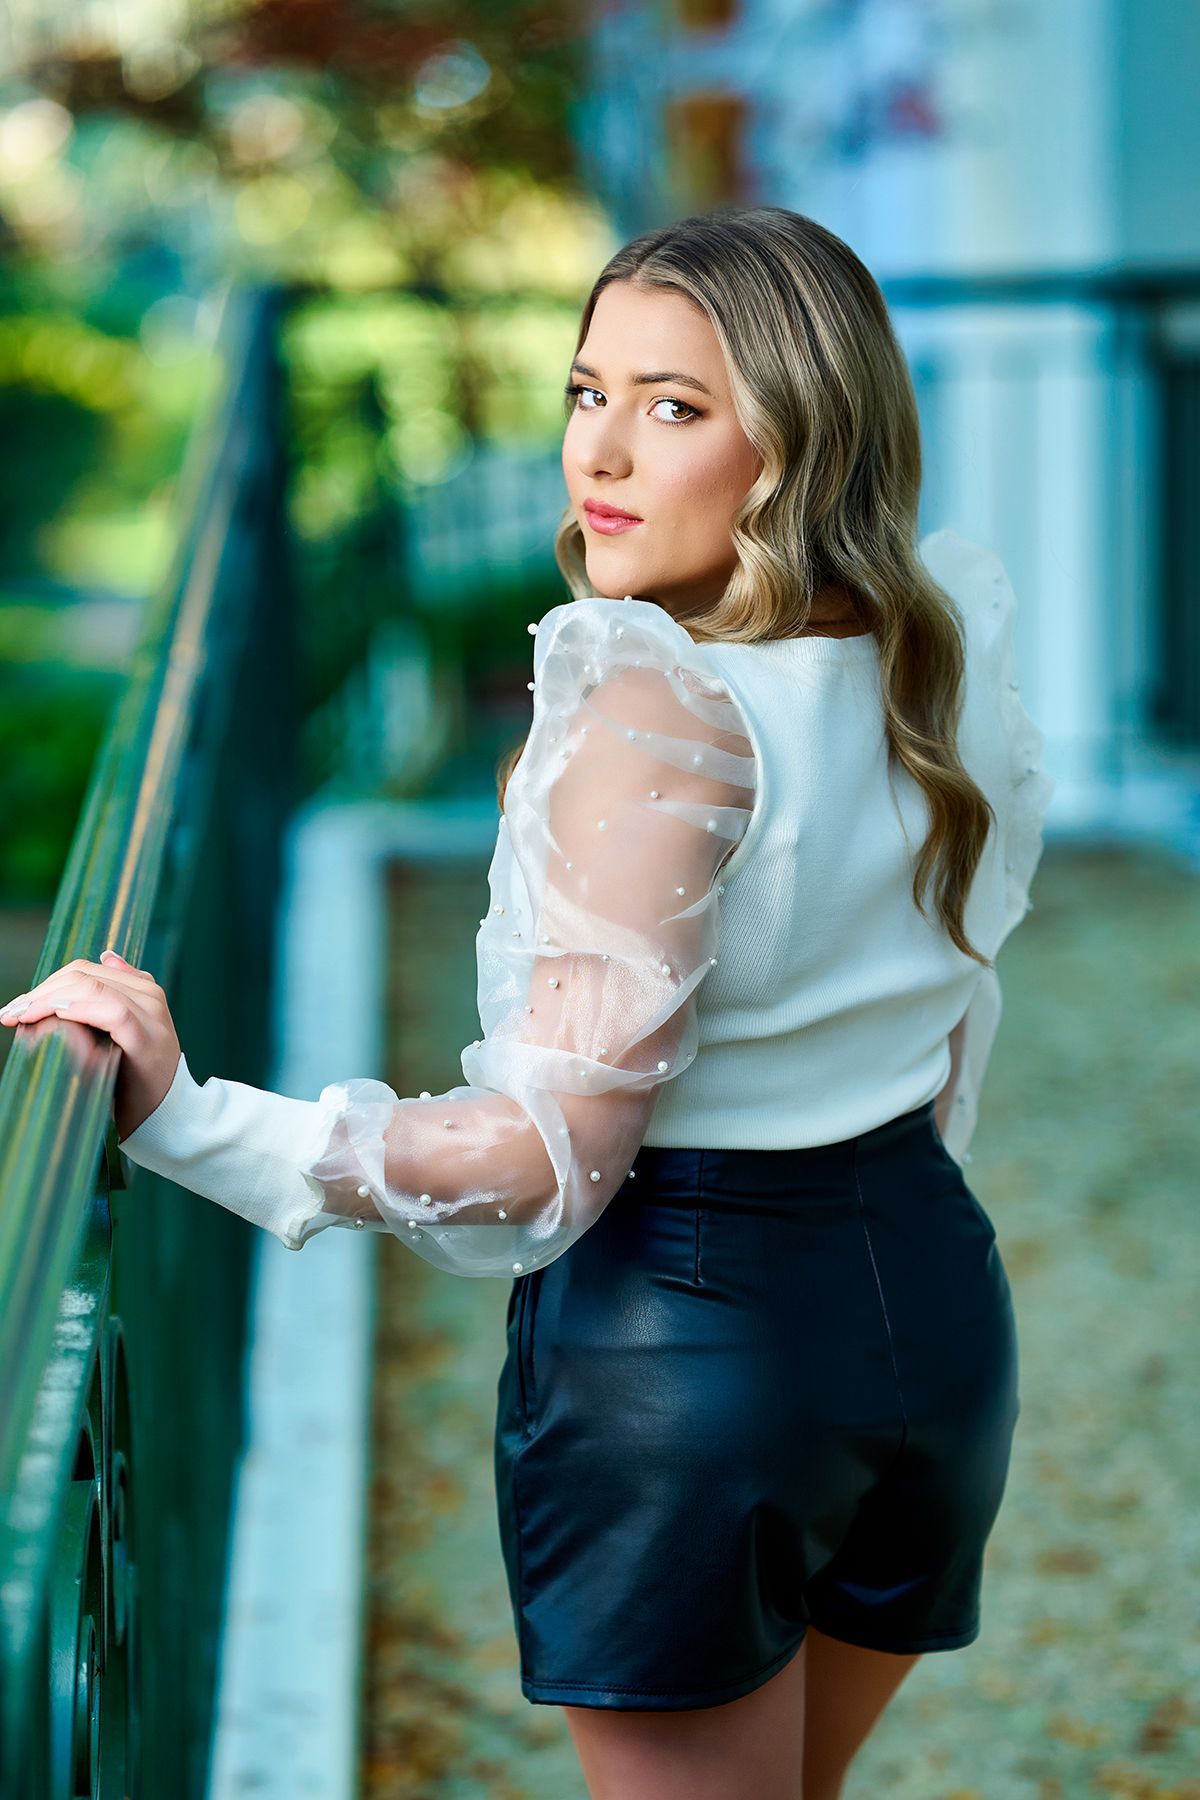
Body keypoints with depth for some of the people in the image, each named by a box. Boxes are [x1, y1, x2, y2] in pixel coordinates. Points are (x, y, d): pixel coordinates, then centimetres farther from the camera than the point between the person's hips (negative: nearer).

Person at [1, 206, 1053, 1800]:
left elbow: (554, 1150, -26)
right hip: (931, 1294, 7)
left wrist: (186, 1120, -29)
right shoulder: (948, 665, 1)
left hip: (683, 1330, -7)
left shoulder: (656, 714, -22)